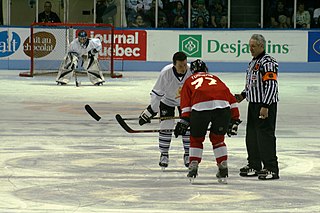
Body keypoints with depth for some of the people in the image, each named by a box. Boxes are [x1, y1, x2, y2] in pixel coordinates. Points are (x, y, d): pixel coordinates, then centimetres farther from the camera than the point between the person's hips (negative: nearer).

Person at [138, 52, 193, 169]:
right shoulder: (166, 72, -34)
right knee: (166, 125, -10)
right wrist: (150, 111, -21)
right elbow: (157, 93, -23)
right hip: (167, 100, -1)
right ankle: (164, 155, 6)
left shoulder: (192, 71, -31)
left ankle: (188, 155, 11)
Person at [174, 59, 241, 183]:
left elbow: (185, 103, 15)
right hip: (223, 106, 2)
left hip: (201, 107, -2)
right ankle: (223, 169, 13)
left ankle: (193, 167, 11)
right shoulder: (215, 79, 36)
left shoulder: (189, 81, 30)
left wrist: (184, 121, 10)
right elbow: (231, 99, 28)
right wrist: (234, 120, 29)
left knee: (196, 138, 19)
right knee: (217, 138, 20)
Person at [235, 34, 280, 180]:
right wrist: (243, 95, 13)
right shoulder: (253, 62, 16)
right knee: (251, 135, 14)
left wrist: (265, 106, -25)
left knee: (265, 136, -11)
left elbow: (272, 86, -21)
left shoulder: (268, 62, -15)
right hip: (254, 104, 10)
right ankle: (254, 166, 24)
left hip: (266, 105, -10)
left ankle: (271, 169, -9)